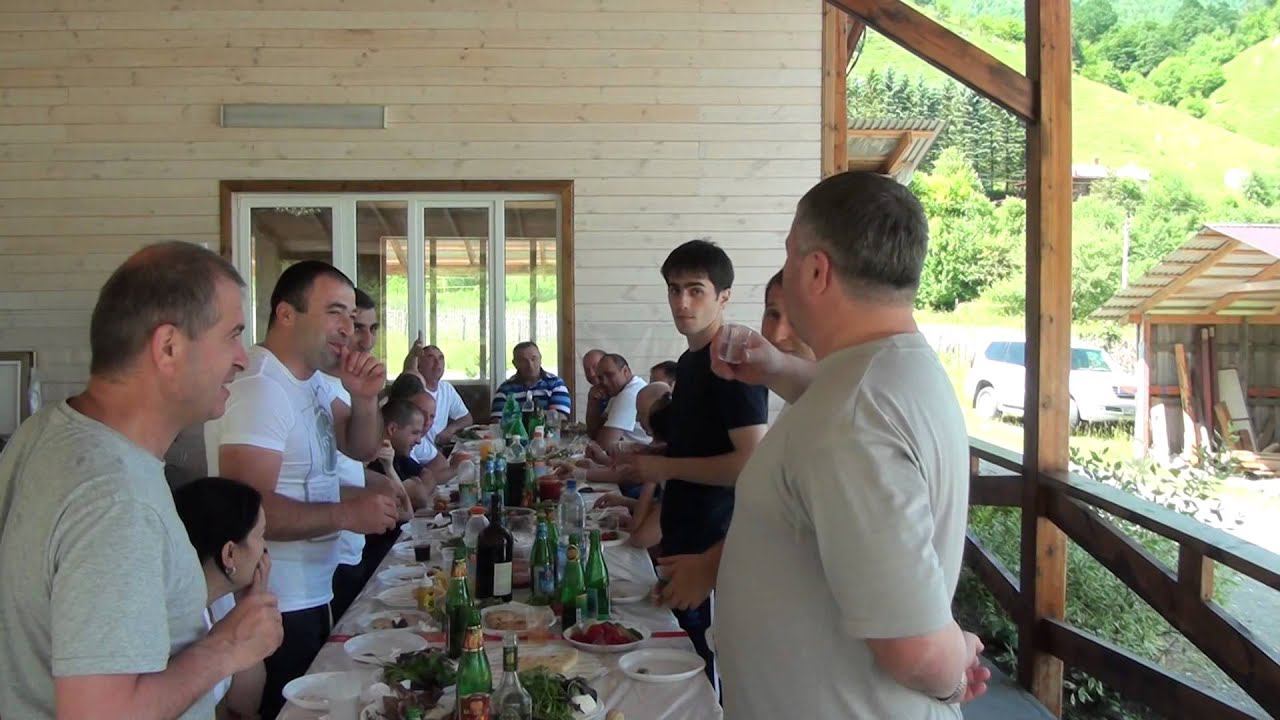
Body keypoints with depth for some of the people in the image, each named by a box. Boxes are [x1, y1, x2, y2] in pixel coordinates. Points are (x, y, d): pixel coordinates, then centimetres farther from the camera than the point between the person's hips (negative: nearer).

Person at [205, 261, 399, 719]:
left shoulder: (313, 380, 10)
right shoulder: (259, 389, -21)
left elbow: (361, 449, 16)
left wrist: (364, 400, -3)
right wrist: (346, 514, -23)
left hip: (312, 594, 10)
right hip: (274, 609, -10)